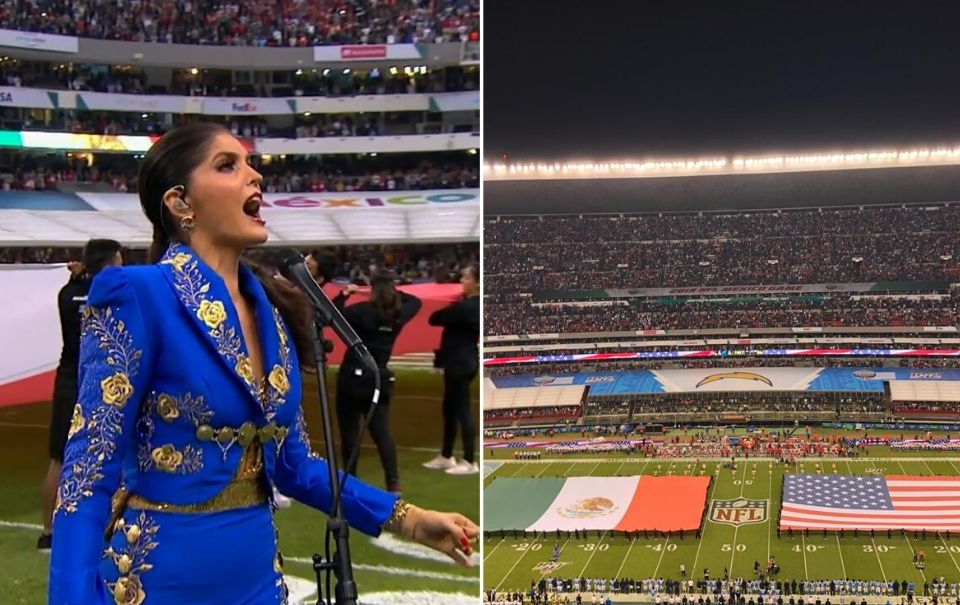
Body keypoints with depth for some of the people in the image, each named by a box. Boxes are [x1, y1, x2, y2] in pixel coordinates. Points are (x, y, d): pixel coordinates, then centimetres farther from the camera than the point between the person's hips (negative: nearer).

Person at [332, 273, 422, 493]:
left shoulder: (362, 311, -12)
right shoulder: (398, 314, 2)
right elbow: (416, 302, 22)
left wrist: (344, 294, -2)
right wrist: (393, 291, 20)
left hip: (353, 378, -4)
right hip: (380, 380, 4)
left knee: (349, 432, 5)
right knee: (382, 432, 2)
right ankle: (393, 482, -10)